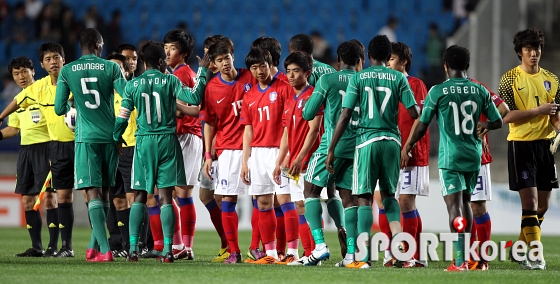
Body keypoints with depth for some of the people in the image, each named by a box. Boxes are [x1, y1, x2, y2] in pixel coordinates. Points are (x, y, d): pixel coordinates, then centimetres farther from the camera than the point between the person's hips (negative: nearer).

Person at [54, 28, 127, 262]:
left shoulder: (67, 71, 1)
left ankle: (104, 250, -16)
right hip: (111, 137, 2)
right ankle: (93, 246, 20)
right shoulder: (111, 68, 1)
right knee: (103, 192, 14)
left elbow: (60, 108, 3)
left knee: (93, 193, -5)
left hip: (86, 138, -2)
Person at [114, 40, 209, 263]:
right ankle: (167, 250, -6)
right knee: (165, 196, 0)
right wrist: (202, 72, 0)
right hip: (167, 141, -1)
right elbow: (194, 97, -11)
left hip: (144, 142, 1)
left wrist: (116, 140, 19)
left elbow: (122, 118, 3)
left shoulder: (133, 85, 2)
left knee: (139, 196, 8)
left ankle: (133, 248, -1)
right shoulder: (170, 81, -3)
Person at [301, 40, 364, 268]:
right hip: (357, 148, 4)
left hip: (332, 146, -4)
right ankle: (350, 253, -1)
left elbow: (308, 114, 0)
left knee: (311, 191, 7)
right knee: (348, 198, 8)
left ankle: (319, 244, -8)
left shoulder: (327, 80, -3)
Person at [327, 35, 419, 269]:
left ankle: (364, 256, -6)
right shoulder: (398, 78, 4)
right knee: (389, 194, 19)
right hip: (392, 141, 2)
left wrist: (331, 150, 0)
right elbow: (414, 113, -1)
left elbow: (345, 116, -4)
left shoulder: (358, 78, 1)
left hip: (367, 141, -2)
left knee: (364, 198, 0)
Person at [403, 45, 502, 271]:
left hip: (450, 157, -4)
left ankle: (460, 260, -20)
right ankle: (465, 253, 25)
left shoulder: (438, 92, -7)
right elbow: (497, 122, 10)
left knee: (454, 205, -9)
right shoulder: (480, 91, 3)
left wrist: (408, 146, 14)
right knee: (465, 202, 19)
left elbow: (422, 126, -3)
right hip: (473, 156, 4)